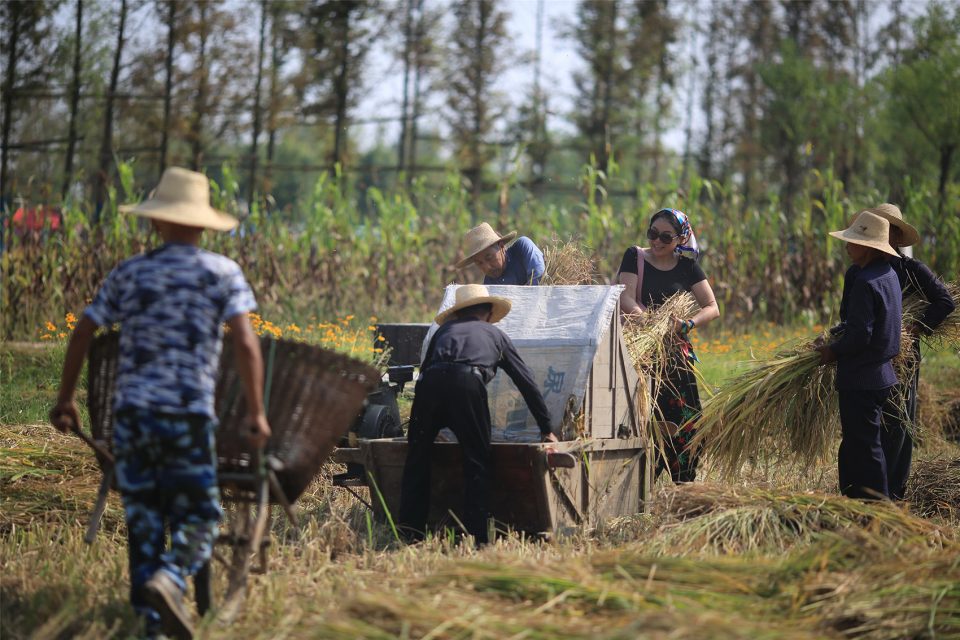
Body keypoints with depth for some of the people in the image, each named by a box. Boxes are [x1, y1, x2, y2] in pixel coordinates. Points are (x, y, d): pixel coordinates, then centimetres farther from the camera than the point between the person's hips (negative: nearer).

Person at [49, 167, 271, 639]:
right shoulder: (223, 273, 2)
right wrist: (256, 413, -3)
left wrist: (65, 399, 18)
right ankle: (168, 579, -24)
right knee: (197, 519, 4)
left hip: (132, 412, 3)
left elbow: (81, 335, 8)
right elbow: (246, 343, -8)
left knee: (143, 519, 12)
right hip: (189, 415, -3)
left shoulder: (128, 274, 8)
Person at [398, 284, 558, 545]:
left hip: (431, 381, 2)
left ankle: (409, 531, 9)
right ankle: (476, 537, 0)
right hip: (468, 384, -2)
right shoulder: (496, 335, 32)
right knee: (476, 463, 7)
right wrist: (547, 428, 40)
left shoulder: (445, 330, 37)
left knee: (418, 457, 13)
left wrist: (417, 428, 48)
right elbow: (526, 383, 33)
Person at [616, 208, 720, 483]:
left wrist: (688, 324, -17)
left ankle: (684, 480, 2)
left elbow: (712, 308, 2)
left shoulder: (687, 267, 7)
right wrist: (642, 315, -32)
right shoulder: (635, 257, 3)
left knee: (681, 417, -6)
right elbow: (626, 297, -11)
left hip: (674, 352, 2)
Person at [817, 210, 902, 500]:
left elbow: (860, 335, -23)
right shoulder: (888, 274, 9)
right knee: (853, 448, 17)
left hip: (861, 380, -10)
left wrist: (834, 351, -9)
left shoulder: (865, 282, -21)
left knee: (864, 448, -3)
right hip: (881, 375, 10)